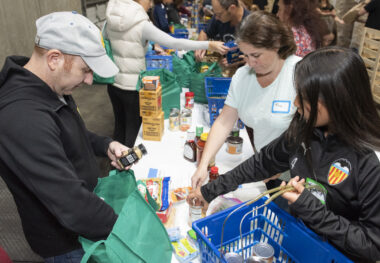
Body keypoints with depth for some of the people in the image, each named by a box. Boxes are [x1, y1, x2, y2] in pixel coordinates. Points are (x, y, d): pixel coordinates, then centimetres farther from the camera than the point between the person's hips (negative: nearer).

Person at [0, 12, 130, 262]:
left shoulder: (50, 89, -5)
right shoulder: (23, 118, -36)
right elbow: (73, 207, -37)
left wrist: (106, 145, -4)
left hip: (87, 200, 8)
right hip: (68, 242, -8)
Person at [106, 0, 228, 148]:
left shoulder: (111, 20, 0)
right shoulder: (142, 25, -20)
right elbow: (174, 43, -25)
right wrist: (209, 45, -22)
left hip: (113, 83, 7)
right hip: (131, 87, -7)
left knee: (119, 125, 22)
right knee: (133, 129, 9)